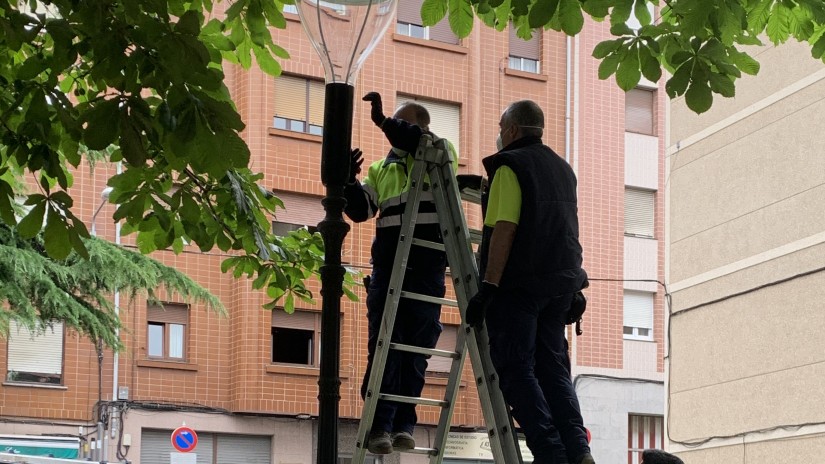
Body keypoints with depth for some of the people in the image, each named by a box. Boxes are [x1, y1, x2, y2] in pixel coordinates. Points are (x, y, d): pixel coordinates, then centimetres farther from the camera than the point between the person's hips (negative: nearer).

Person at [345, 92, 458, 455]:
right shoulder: (382, 168, 21)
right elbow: (361, 210, 13)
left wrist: (383, 121, -19)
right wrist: (350, 180, -4)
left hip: (428, 265, -3)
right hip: (388, 264, 3)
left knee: (418, 346, 0)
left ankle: (403, 424, 5)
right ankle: (380, 425, -8)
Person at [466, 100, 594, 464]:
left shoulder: (509, 167, -8)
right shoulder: (563, 168, 19)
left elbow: (504, 230, -17)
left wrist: (488, 288, -19)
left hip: (518, 283, -8)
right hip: (559, 283, 8)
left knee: (516, 370, -4)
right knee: (553, 369, 10)